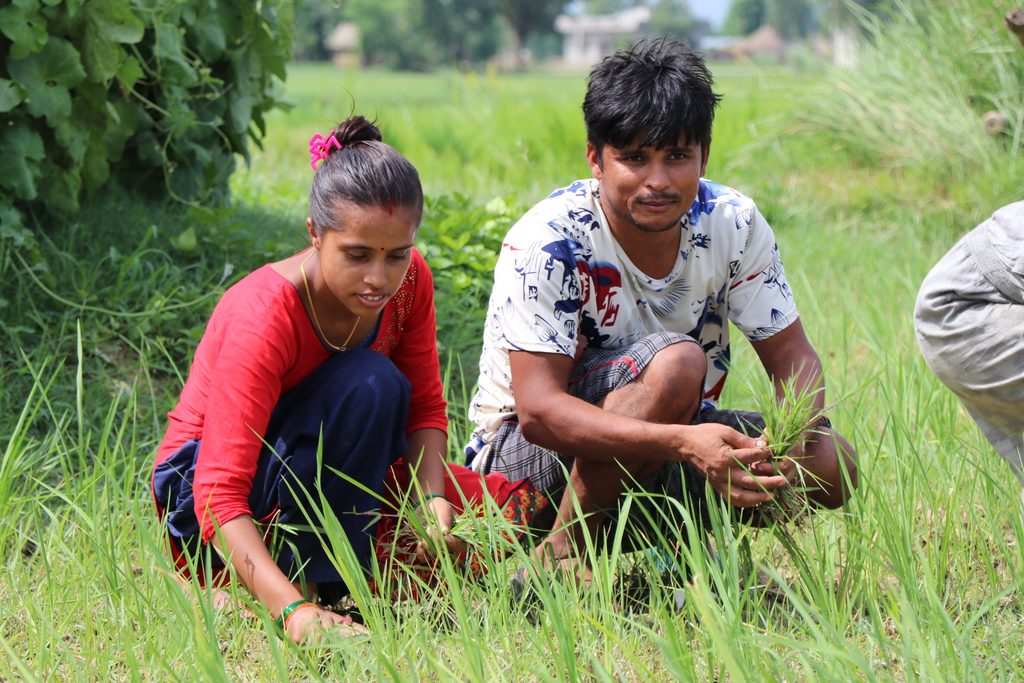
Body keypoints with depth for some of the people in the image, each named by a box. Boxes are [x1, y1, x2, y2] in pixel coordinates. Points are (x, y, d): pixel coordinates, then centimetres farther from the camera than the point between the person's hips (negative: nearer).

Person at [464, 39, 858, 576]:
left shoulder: (733, 225, -8)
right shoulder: (548, 242, -23)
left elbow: (793, 357, -4)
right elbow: (539, 411, -30)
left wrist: (794, 434, -29)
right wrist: (683, 442, -44)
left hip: (662, 443, 6)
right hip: (524, 454, -6)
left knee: (831, 466, -17)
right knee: (674, 360, -33)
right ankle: (562, 553, -20)